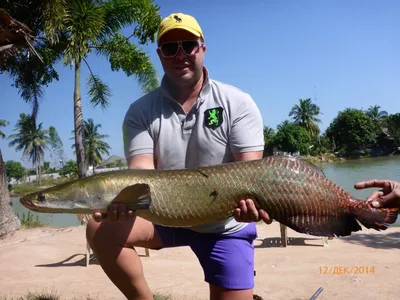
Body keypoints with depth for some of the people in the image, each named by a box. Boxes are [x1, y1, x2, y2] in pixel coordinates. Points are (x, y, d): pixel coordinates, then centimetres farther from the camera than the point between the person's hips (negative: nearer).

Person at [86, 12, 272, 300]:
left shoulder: (238, 103, -11)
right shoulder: (141, 111, -6)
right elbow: (141, 168, -17)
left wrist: (249, 200, -40)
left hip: (225, 226, -1)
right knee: (101, 228, -20)